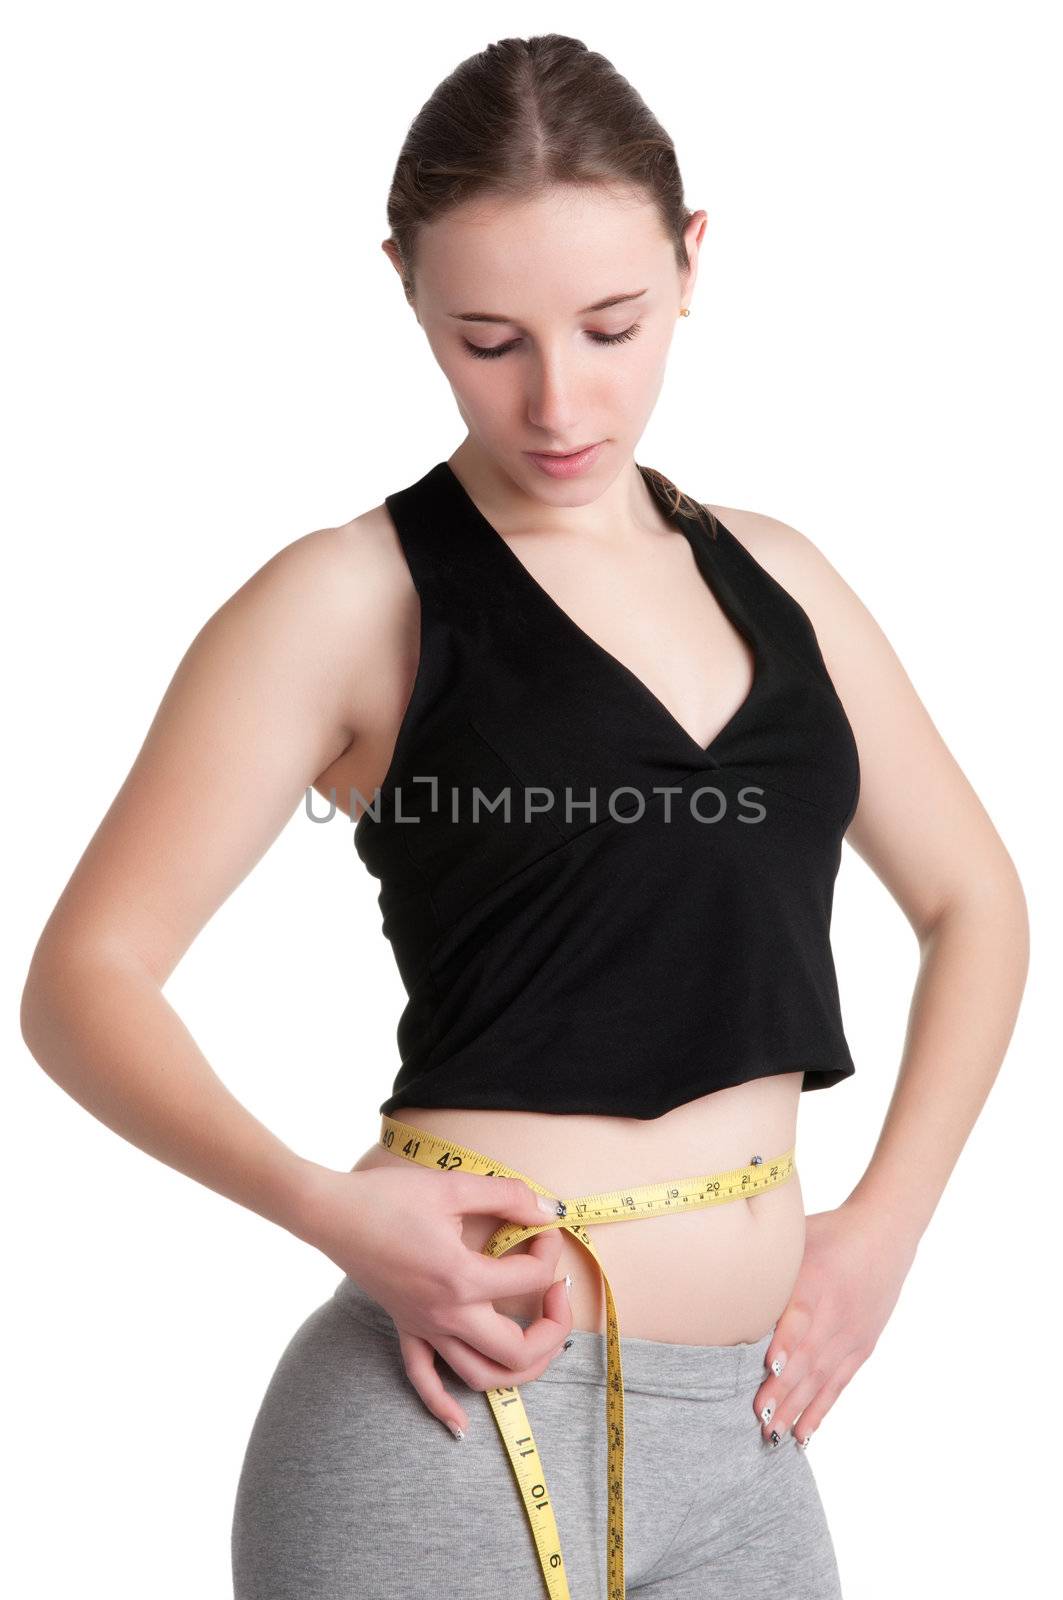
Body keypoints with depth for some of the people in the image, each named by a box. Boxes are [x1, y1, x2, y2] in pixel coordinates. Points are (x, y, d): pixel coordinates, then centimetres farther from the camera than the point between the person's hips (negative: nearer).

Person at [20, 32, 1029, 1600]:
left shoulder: (772, 578, 8)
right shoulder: (356, 598, -7)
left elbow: (973, 899, 18)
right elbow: (84, 977, -7)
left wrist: (887, 1217, 6)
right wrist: (329, 1207, -22)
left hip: (747, 1427, 5)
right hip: (463, 1424, -4)